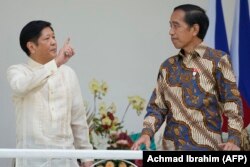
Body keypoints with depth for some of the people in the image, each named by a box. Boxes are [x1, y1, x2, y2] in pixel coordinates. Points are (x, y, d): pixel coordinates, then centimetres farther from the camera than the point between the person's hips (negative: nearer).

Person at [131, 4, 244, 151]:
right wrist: (147, 132, -7)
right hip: (172, 148, 5)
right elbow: (157, 106, 12)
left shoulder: (218, 60, -1)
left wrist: (234, 139, -18)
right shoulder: (168, 66, 14)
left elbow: (232, 102, -5)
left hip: (206, 148, -5)